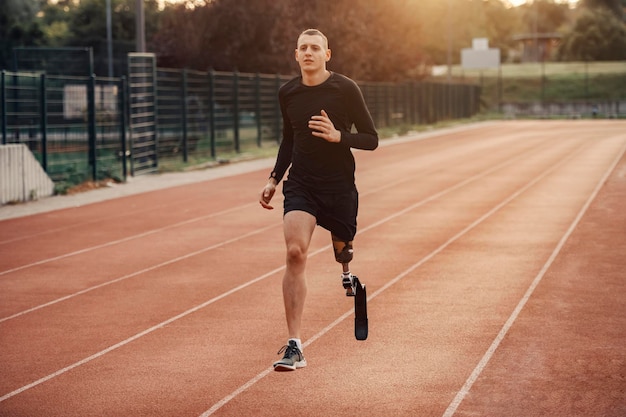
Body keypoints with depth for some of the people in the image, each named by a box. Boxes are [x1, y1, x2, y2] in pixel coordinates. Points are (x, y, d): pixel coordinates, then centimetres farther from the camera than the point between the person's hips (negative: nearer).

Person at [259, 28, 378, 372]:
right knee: (295, 252, -18)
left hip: (339, 184, -1)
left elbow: (371, 140, -5)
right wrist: (274, 179, 12)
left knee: (341, 246, 15)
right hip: (300, 184, 1)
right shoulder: (288, 93, 3)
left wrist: (338, 136, -22)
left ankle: (346, 269, 59)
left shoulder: (345, 89, -8)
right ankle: (294, 346, -20)